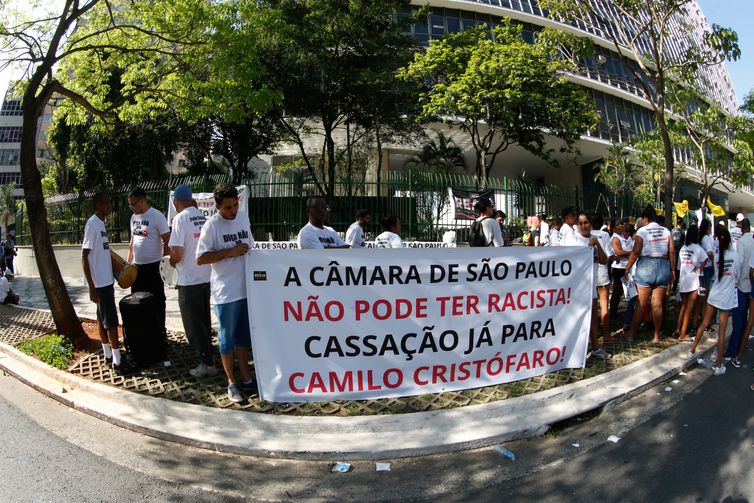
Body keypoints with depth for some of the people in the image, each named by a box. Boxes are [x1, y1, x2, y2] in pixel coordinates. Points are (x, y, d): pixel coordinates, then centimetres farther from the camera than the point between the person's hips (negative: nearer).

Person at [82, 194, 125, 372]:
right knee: (111, 320, -4)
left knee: (102, 317, 16)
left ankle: (108, 354, 25)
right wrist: (91, 287, -22)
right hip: (100, 282, -9)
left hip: (106, 280, 9)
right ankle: (117, 360, 2)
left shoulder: (101, 223, 11)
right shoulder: (92, 224, -18)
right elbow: (84, 257, -20)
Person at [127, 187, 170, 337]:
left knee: (157, 301, 3)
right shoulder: (134, 217, 10)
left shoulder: (157, 216, -12)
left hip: (152, 267, -7)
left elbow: (167, 241, -13)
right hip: (136, 266, 7)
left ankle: (160, 331, 15)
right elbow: (132, 242, 17)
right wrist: (128, 263, 15)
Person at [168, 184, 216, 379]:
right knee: (204, 321, 16)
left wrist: (172, 262, 3)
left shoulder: (180, 219, -13)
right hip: (207, 277, 6)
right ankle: (206, 359, 24)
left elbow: (177, 254, -17)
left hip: (189, 279, -6)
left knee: (193, 323, 4)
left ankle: (205, 363, 6)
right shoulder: (204, 217, 4)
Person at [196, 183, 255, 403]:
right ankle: (232, 383, 19)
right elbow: (200, 259, -16)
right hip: (226, 292, -6)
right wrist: (230, 252, -21)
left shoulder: (244, 216, 7)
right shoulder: (212, 225, -11)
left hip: (247, 288, 6)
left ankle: (246, 378, 28)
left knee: (244, 336, 16)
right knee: (227, 338, 7)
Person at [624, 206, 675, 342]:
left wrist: (627, 268, -3)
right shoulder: (666, 231, 6)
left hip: (646, 266, -3)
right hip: (663, 266, 3)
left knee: (642, 304, 4)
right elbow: (672, 252, 4)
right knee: (657, 304, 8)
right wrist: (673, 270, 12)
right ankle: (656, 335, 14)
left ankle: (631, 333, 12)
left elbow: (636, 252, -10)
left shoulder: (642, 231, -5)